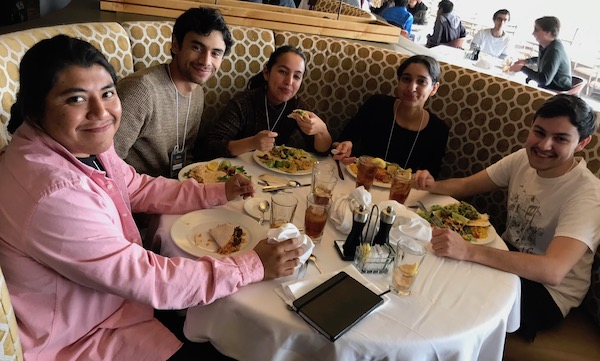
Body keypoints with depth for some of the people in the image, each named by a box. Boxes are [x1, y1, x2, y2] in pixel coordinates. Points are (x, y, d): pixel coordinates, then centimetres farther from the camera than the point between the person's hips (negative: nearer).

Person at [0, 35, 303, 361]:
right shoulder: (53, 194, -35)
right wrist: (253, 265, -23)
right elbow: (149, 279, -29)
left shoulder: (83, 144, -8)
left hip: (119, 283, 7)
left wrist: (218, 193, -2)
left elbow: (139, 189, 7)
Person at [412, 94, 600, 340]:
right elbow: (467, 185, 1)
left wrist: (468, 251, -51)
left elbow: (553, 271, -39)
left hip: (548, 291, -6)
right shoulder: (524, 159, -7)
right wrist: (433, 185, -23)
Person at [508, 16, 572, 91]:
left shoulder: (555, 50, -24)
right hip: (547, 89, 8)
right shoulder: (545, 45, 2)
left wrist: (522, 68, -23)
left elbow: (545, 80, -32)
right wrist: (526, 61, 11)